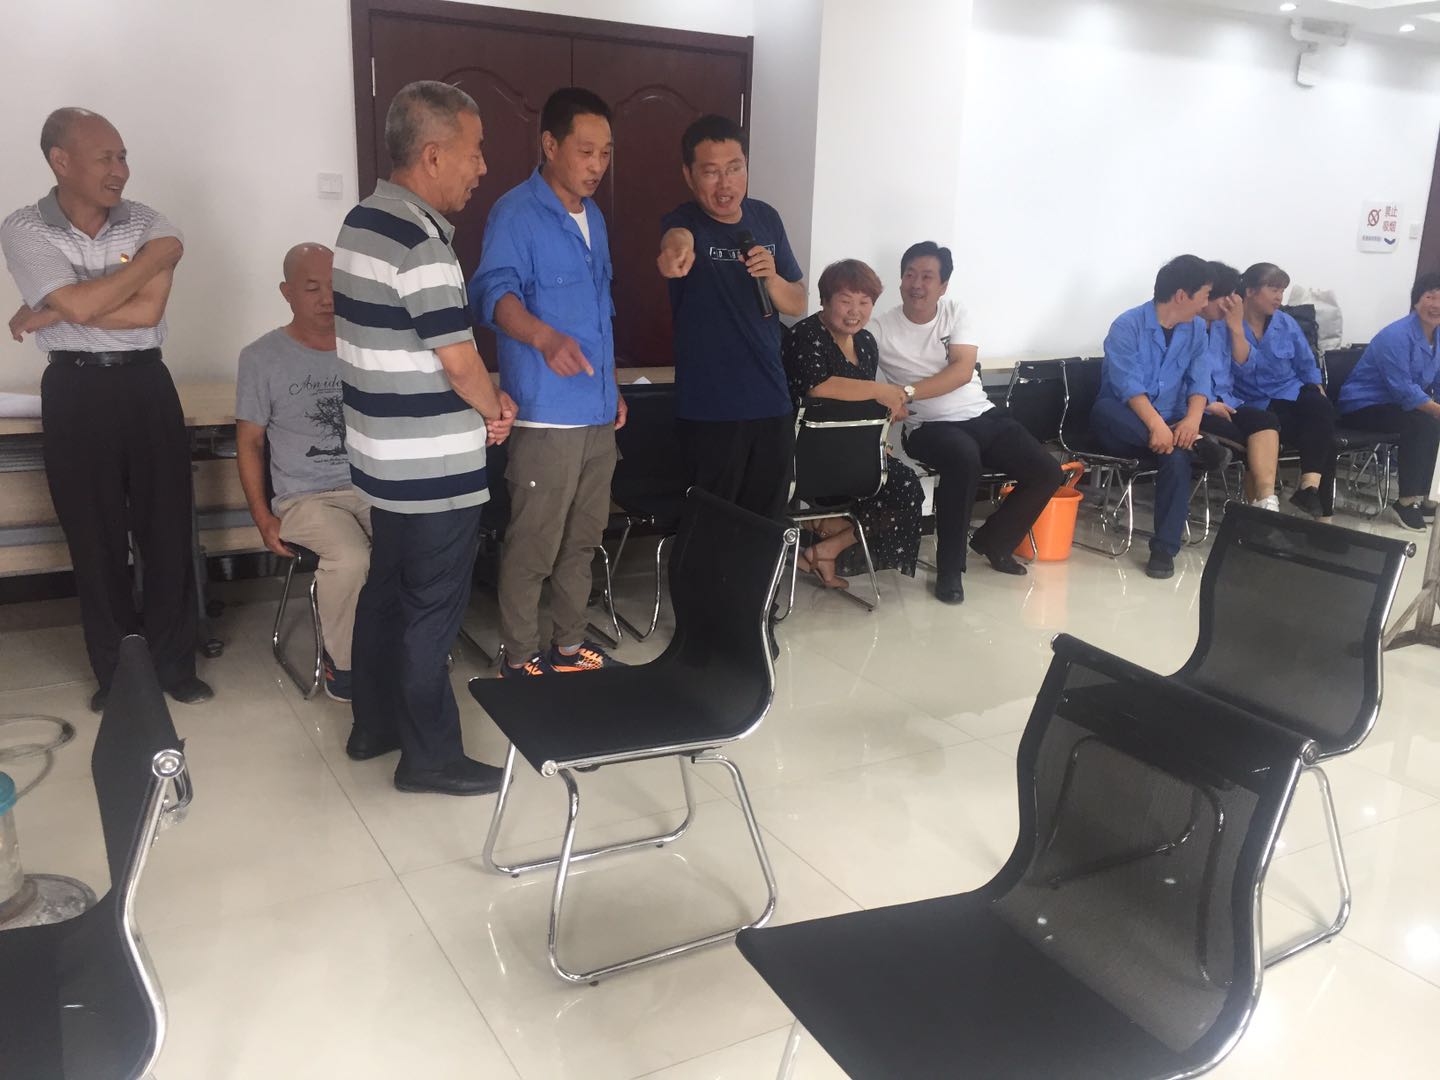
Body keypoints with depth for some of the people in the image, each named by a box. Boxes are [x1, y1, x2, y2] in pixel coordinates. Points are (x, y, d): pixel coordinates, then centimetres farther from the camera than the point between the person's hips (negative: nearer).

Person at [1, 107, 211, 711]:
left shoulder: (146, 222, 2)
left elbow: (148, 311, -11)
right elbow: (82, 305, -18)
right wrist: (157, 254, -9)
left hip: (145, 384, 1)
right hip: (75, 392, -1)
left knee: (167, 528, 3)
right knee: (95, 537, 7)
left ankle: (174, 663, 17)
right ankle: (114, 672, 21)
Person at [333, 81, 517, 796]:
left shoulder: (362, 222, 8)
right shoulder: (419, 243, -22)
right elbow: (457, 357, -20)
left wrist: (480, 397, 9)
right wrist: (494, 409, 0)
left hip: (384, 458, 9)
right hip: (433, 469, -9)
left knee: (386, 591, 19)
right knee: (433, 610, 2)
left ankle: (374, 724, 33)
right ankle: (430, 755, 15)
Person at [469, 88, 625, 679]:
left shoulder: (594, 216, 15)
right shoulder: (516, 212, -10)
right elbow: (494, 291, -26)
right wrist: (545, 338, -44)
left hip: (598, 411, 8)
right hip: (546, 413, -8)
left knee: (583, 538, 16)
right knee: (533, 546, -1)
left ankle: (570, 643, 30)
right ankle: (520, 660, 13)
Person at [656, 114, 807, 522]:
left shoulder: (766, 219, 5)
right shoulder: (684, 221, -11)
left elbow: (798, 304, 10)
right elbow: (678, 237, -37)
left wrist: (772, 277, -12)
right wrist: (676, 248, -61)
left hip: (772, 403, 5)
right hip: (710, 411, -5)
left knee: (769, 522, 15)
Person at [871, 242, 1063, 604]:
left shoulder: (955, 313, 3)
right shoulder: (882, 328, -3)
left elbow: (963, 370, -13)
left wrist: (908, 392, -27)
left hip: (983, 415, 5)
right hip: (930, 426, -5)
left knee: (1048, 473, -5)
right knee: (964, 456, -38)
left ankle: (993, 541, 21)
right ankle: (950, 568, -23)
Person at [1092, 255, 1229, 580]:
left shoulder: (1197, 329, 6)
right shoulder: (1128, 325, -11)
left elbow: (1199, 379, -5)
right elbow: (1128, 384, -22)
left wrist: (1192, 419, -25)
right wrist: (1156, 425, -36)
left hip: (1170, 423, 3)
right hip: (1125, 425, -3)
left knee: (1176, 453, -31)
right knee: (1103, 410, -36)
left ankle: (1164, 548, -25)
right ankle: (1193, 444, -33)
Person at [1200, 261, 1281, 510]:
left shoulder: (1222, 326, 18)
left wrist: (1236, 325, 6)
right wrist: (1207, 404, -16)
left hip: (1225, 404, 7)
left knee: (1265, 420, -24)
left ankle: (1264, 500, -38)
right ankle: (1262, 501, -12)